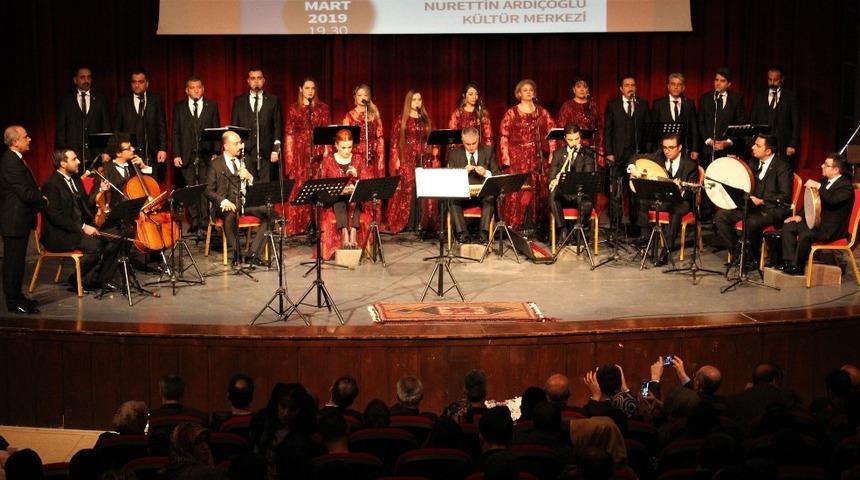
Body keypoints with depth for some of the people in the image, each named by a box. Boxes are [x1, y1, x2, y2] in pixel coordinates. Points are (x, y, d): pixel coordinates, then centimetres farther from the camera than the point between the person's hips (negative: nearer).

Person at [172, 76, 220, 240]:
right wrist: (176, 154, -2)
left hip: (206, 155, 0)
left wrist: (216, 153, -1)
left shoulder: (211, 106, 9)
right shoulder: (179, 108, 9)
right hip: (187, 156, 1)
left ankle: (204, 224, -3)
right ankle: (194, 223, 7)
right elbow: (176, 133, 7)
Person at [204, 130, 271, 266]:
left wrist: (249, 177, -9)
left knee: (268, 213, -22)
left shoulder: (243, 161, 15)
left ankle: (252, 254, -21)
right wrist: (223, 201, -21)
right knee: (230, 215, -40)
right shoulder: (216, 164, 2)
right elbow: (209, 190, -2)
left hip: (245, 202, 4)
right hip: (226, 204, -4)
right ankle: (237, 254, -30)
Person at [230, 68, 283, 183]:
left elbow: (278, 126, 6)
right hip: (245, 152, 0)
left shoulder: (273, 100, 9)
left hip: (266, 152, 0)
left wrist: (276, 150, -1)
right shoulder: (239, 101, 12)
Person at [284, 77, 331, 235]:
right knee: (298, 187, -4)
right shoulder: (294, 108, 6)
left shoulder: (323, 108, 10)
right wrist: (289, 156, -3)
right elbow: (289, 134, 4)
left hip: (318, 152, 1)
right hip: (300, 152, -1)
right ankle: (298, 226, -1)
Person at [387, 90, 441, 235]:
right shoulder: (401, 120, 3)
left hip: (424, 160, 3)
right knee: (406, 191, -6)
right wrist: (396, 159, -8)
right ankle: (405, 223, -2)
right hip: (407, 160, -3)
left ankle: (421, 223, 5)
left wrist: (434, 153, 6)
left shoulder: (426, 119, 14)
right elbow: (395, 141, -1)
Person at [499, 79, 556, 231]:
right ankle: (514, 226, -4)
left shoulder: (542, 112, 11)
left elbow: (551, 133, 11)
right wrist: (506, 156, -8)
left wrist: (552, 153, 2)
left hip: (537, 157, 3)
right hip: (517, 157, -3)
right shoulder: (511, 113, 4)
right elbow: (504, 136, 1)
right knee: (517, 190, -8)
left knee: (538, 189, 0)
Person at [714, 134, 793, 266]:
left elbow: (785, 197, -15)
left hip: (774, 209, -8)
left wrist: (762, 201, -21)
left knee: (752, 222, -37)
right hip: (752, 204, 8)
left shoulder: (782, 168, -10)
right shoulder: (753, 162, 12)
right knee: (721, 216, -10)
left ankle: (753, 259, -14)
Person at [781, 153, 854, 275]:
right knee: (788, 226, -1)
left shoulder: (846, 185, -15)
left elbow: (833, 200, -35)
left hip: (833, 229, -9)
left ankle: (797, 266, -13)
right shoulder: (825, 181, 11)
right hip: (817, 221, 9)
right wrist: (800, 216, 6)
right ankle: (789, 262, -6)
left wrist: (818, 186, -33)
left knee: (805, 234, -32)